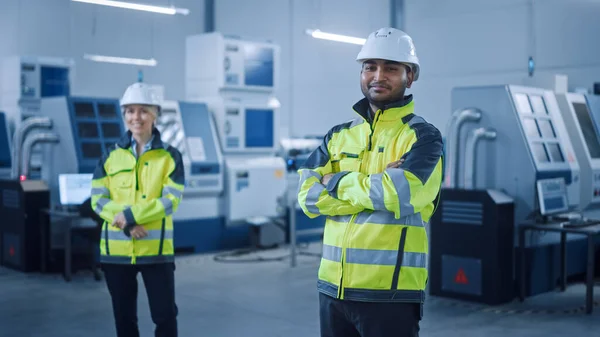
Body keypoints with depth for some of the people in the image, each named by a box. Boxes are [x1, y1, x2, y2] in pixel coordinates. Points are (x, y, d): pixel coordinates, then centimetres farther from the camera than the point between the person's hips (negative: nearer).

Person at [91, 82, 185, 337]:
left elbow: (171, 200, -10)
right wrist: (127, 225, -16)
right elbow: (98, 199, 0)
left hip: (156, 249, -2)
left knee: (165, 315, 2)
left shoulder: (170, 156, 0)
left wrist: (131, 215, -20)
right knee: (124, 316, 12)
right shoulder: (111, 156, 6)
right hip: (116, 249, 3)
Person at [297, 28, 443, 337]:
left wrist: (340, 183, -6)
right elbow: (309, 197, -3)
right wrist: (376, 186, -12)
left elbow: (399, 193, -21)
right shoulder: (338, 136, 10)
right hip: (333, 287, 5)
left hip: (390, 292, -4)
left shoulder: (423, 136, -4)